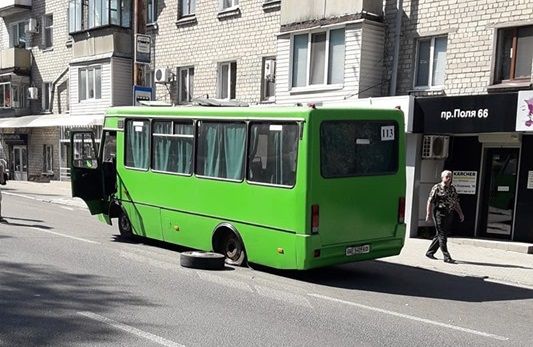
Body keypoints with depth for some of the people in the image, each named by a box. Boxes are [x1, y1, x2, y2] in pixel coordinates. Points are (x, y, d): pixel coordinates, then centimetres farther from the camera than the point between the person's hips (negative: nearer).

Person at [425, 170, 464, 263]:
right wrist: (428, 214, -12)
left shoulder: (452, 188, 15)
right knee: (442, 235, -7)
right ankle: (447, 256, -6)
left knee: (440, 235, 10)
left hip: (449, 214, 7)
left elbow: (456, 202, 20)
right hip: (439, 213, -7)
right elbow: (430, 201, -6)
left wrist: (460, 213, 13)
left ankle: (430, 252, 22)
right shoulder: (437, 188, -3)